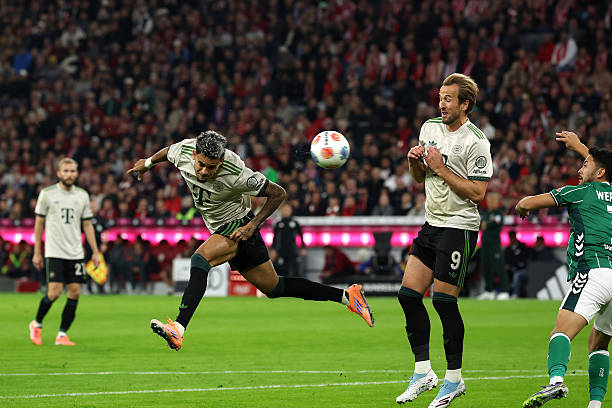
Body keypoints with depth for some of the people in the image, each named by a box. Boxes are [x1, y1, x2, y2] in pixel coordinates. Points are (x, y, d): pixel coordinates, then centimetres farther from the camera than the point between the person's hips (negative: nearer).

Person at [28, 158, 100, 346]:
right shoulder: (47, 193, -1)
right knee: (54, 292, -12)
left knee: (74, 293, -3)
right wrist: (37, 253, 2)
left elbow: (87, 225, 14)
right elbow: (39, 223, 4)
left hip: (75, 253, 4)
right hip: (54, 252, -4)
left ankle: (62, 335, 6)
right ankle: (37, 324, 12)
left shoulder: (82, 195, 8)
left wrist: (95, 251, 8)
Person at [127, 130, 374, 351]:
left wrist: (252, 225, -22)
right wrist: (148, 163, 28)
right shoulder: (183, 151, -16)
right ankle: (345, 296, 22)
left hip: (238, 227, -7)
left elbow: (278, 193, -18)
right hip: (220, 230, 7)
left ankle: (179, 328, -41)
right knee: (272, 288, 14)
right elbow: (169, 152, 11)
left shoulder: (235, 175, -30)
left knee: (199, 259, -32)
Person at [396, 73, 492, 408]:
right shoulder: (430, 127, 8)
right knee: (408, 293, 1)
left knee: (444, 301, -7)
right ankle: (423, 373, 10)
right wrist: (415, 161, -4)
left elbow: (477, 193, -17)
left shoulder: (476, 142, -14)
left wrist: (441, 168, -19)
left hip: (459, 227, -8)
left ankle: (454, 379, 6)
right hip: (432, 223, 8)